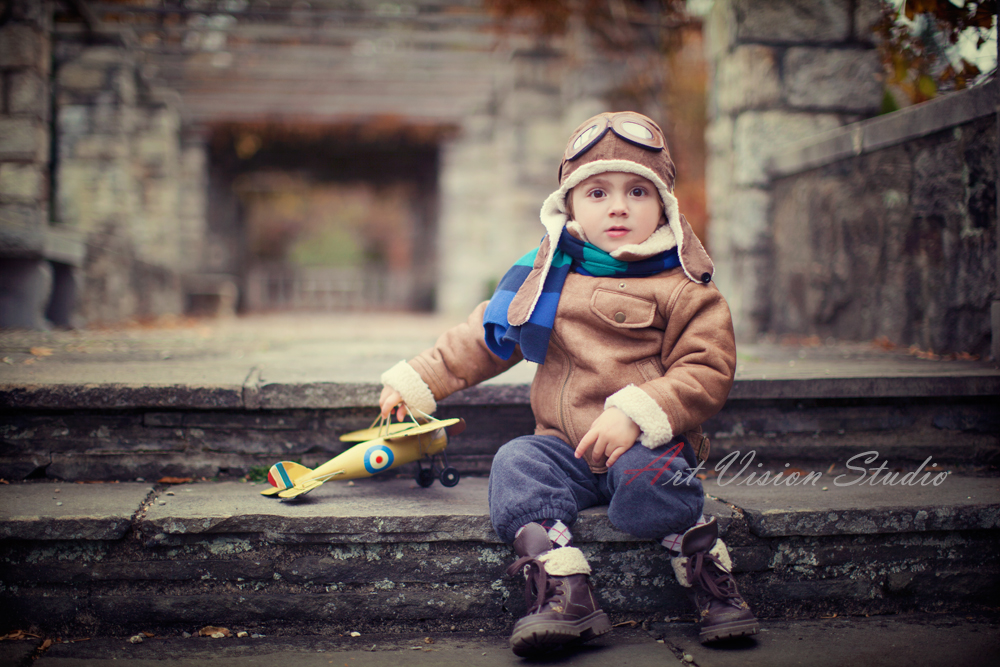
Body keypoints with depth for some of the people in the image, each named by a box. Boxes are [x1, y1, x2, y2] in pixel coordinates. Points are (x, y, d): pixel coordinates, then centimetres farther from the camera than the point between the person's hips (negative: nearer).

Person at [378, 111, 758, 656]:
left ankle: (714, 586, -13)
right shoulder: (545, 276, 11)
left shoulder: (682, 287, -1)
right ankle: (565, 596, -33)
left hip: (647, 444, -4)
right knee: (516, 464, -24)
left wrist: (634, 415, -22)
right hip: (564, 445, 4)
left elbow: (708, 371, -9)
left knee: (645, 475, -35)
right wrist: (415, 381, 14)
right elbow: (484, 337, 19)